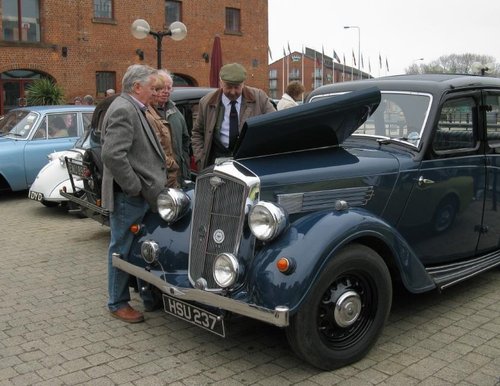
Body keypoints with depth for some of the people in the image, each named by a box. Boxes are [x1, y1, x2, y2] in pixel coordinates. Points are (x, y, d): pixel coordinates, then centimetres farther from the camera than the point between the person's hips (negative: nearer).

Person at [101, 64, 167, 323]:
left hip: (141, 193, 9)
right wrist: (134, 188, -20)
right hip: (128, 196, -9)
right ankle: (118, 304, 15)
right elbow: (112, 155, -27)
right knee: (122, 248, 2)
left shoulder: (133, 108, 14)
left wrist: (145, 187, 15)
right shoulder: (123, 110, -18)